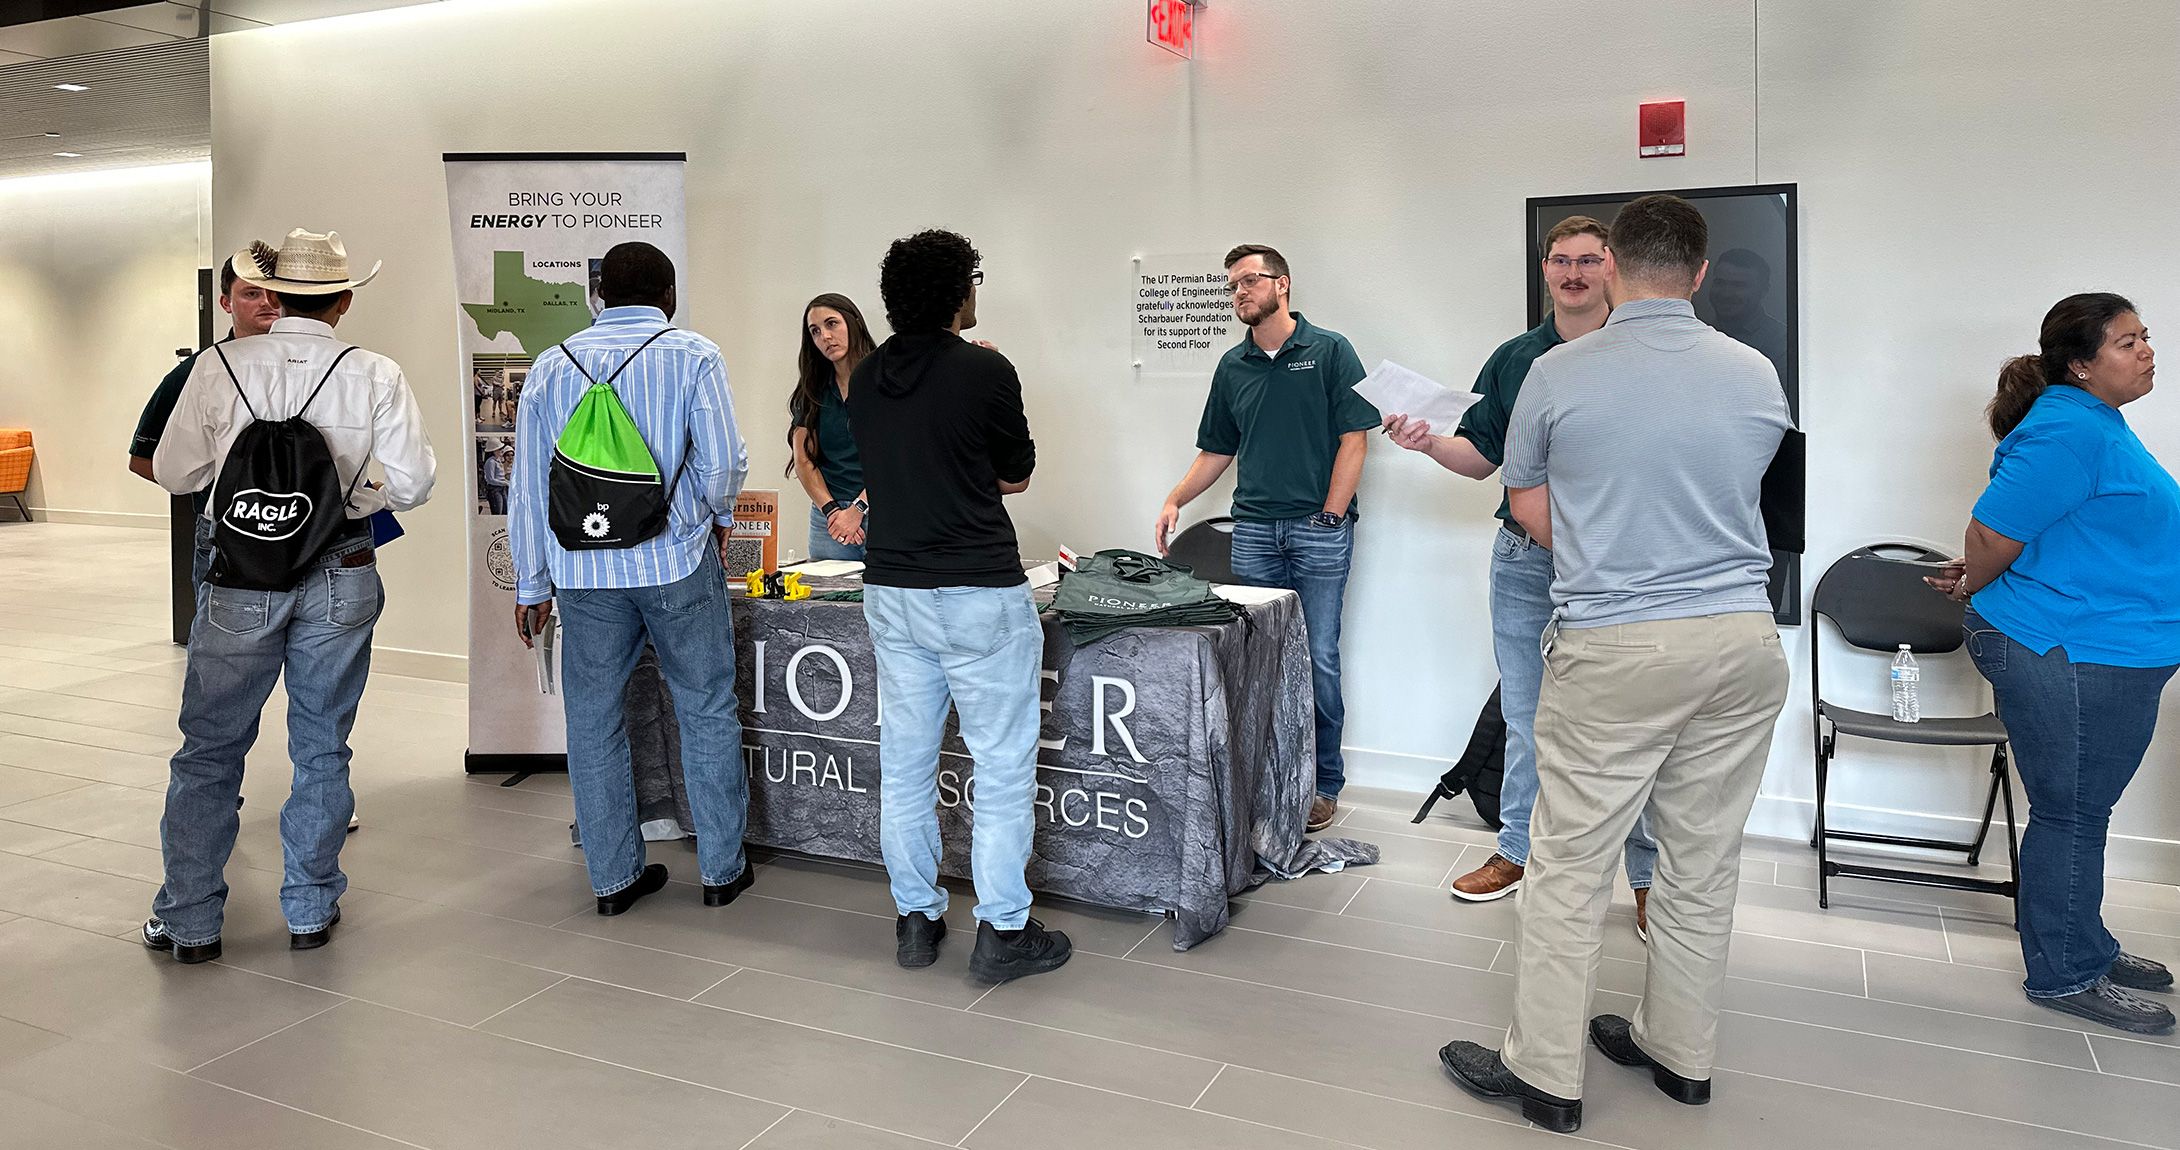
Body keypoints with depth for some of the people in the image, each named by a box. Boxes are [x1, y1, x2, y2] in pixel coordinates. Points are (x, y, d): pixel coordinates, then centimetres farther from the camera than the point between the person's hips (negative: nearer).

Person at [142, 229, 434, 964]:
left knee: (209, 749, 13)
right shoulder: (376, 375, -6)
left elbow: (173, 473, 2)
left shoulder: (221, 367, -5)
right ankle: (311, 910, 22)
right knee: (321, 749, 13)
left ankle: (190, 922, 19)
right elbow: (412, 484, -8)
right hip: (341, 578, 0)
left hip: (241, 578, 0)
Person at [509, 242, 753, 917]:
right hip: (678, 563, -2)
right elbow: (722, 462, -11)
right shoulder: (693, 356, -4)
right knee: (707, 713, 9)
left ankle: (613, 876, 20)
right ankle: (722, 869, 17)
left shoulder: (552, 367, 6)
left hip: (583, 571, 3)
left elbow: (528, 486, 7)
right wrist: (719, 516, 11)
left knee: (593, 721, 12)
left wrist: (532, 584, 14)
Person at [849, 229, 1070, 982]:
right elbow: (1016, 476, 1)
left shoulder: (865, 377, 6)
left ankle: (916, 920, 23)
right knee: (1004, 767, 3)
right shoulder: (984, 370, -12)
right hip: (979, 594, -6)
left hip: (891, 591, 7)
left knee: (905, 763, 12)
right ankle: (1002, 933, 9)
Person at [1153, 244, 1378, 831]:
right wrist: (1174, 501, 4)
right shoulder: (1232, 367, 14)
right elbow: (1217, 451, 19)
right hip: (1253, 528, 4)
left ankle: (1324, 783, 10)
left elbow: (1353, 439, -4)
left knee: (1318, 658, -2)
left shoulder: (1329, 351, 0)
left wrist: (1330, 516, -10)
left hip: (1320, 527, -4)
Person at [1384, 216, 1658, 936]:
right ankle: (1517, 849, 27)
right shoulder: (1514, 359, 10)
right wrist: (1428, 441, -8)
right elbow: (1480, 456, 11)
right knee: (1526, 719, 13)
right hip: (1525, 559, 3)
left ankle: (1648, 875, 15)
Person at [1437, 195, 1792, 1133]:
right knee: (1705, 861, 15)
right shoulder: (1758, 377, 3)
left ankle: (1545, 1075, 14)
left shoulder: (1559, 374, -7)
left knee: (1569, 865, 4)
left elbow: (1528, 504, 4)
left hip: (1613, 650, -4)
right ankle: (1681, 1053, 30)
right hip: (1741, 642, 5)